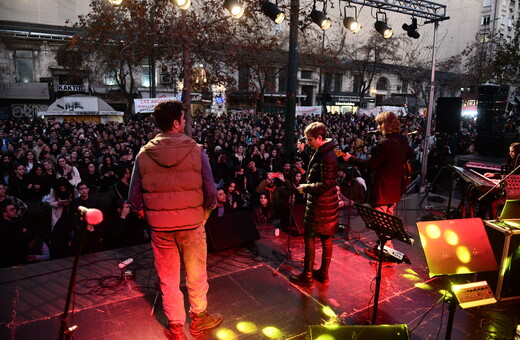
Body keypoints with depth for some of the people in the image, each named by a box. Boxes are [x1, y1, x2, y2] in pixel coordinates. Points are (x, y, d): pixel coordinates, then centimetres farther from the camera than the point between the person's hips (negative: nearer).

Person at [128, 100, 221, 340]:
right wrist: (205, 213, 8)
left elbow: (135, 197, -1)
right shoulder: (196, 150, -11)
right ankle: (198, 319, 37)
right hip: (192, 223, -1)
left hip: (160, 226, 2)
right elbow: (210, 191, -10)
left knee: (168, 279, 17)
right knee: (196, 275, 18)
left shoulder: (144, 154, -5)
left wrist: (148, 216, 14)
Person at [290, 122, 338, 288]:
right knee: (326, 238, 16)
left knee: (309, 238, 0)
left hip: (320, 204, -10)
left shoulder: (327, 157, -22)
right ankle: (323, 274, 29)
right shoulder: (320, 152, 9)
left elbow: (326, 184, -23)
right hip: (326, 202, 10)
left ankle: (307, 277, 12)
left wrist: (305, 187, -15)